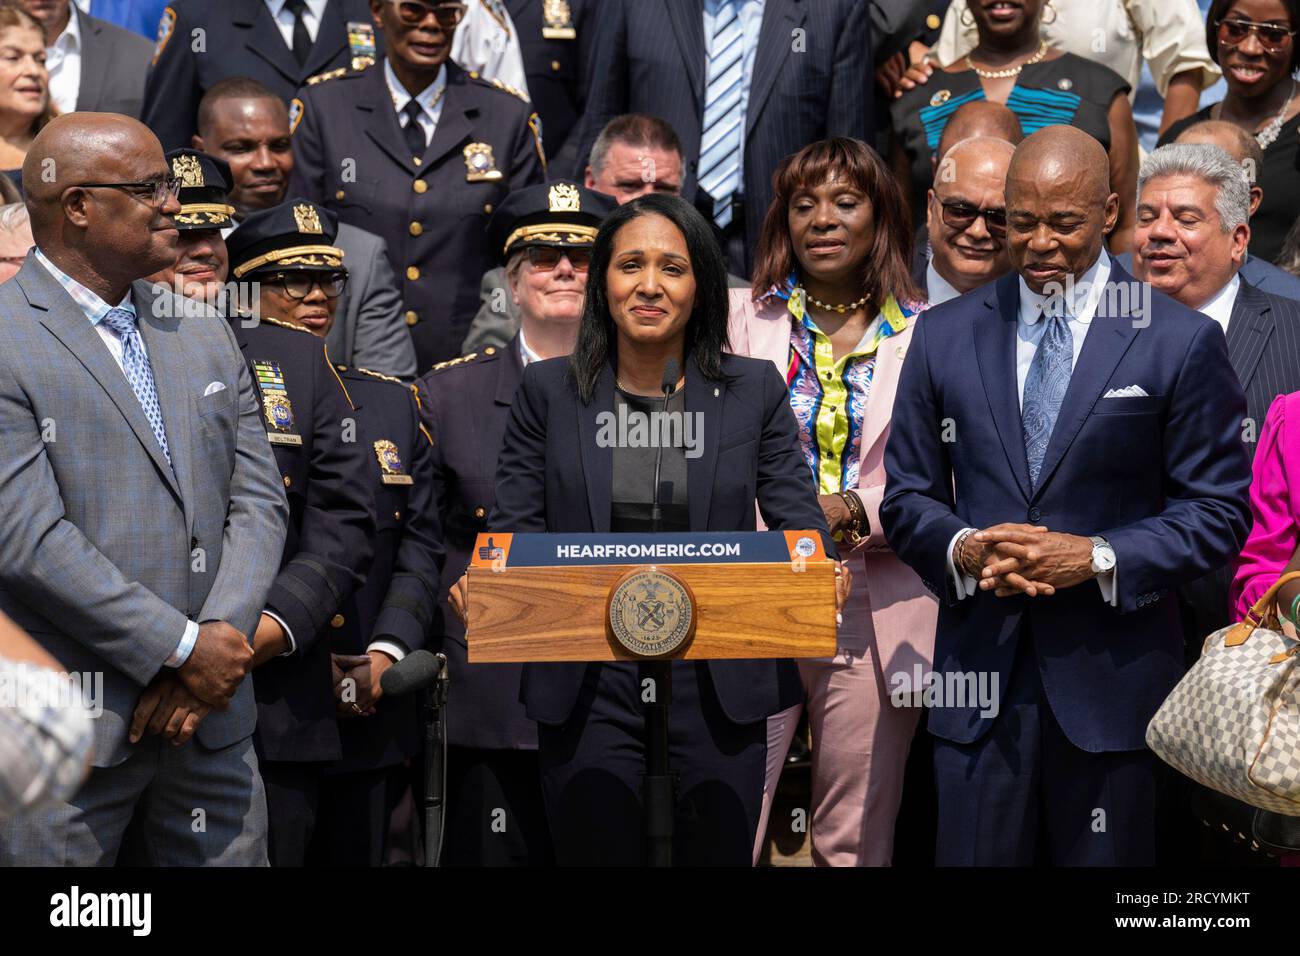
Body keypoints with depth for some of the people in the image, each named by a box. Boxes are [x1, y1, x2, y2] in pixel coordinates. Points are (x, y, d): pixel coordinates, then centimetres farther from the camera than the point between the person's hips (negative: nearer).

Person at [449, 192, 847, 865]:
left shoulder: (754, 390, 4)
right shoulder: (548, 392, 4)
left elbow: (795, 512, 1)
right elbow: (514, 523, 2)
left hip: (719, 686, 0)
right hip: (588, 689, 0)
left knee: (719, 856, 9)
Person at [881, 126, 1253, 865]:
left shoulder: (1182, 342, -1)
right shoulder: (945, 335, 9)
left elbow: (1221, 511, -2)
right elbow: (907, 496, 11)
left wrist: (1100, 557, -15)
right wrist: (962, 549, -10)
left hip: (1113, 681, -2)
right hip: (980, 670, 2)